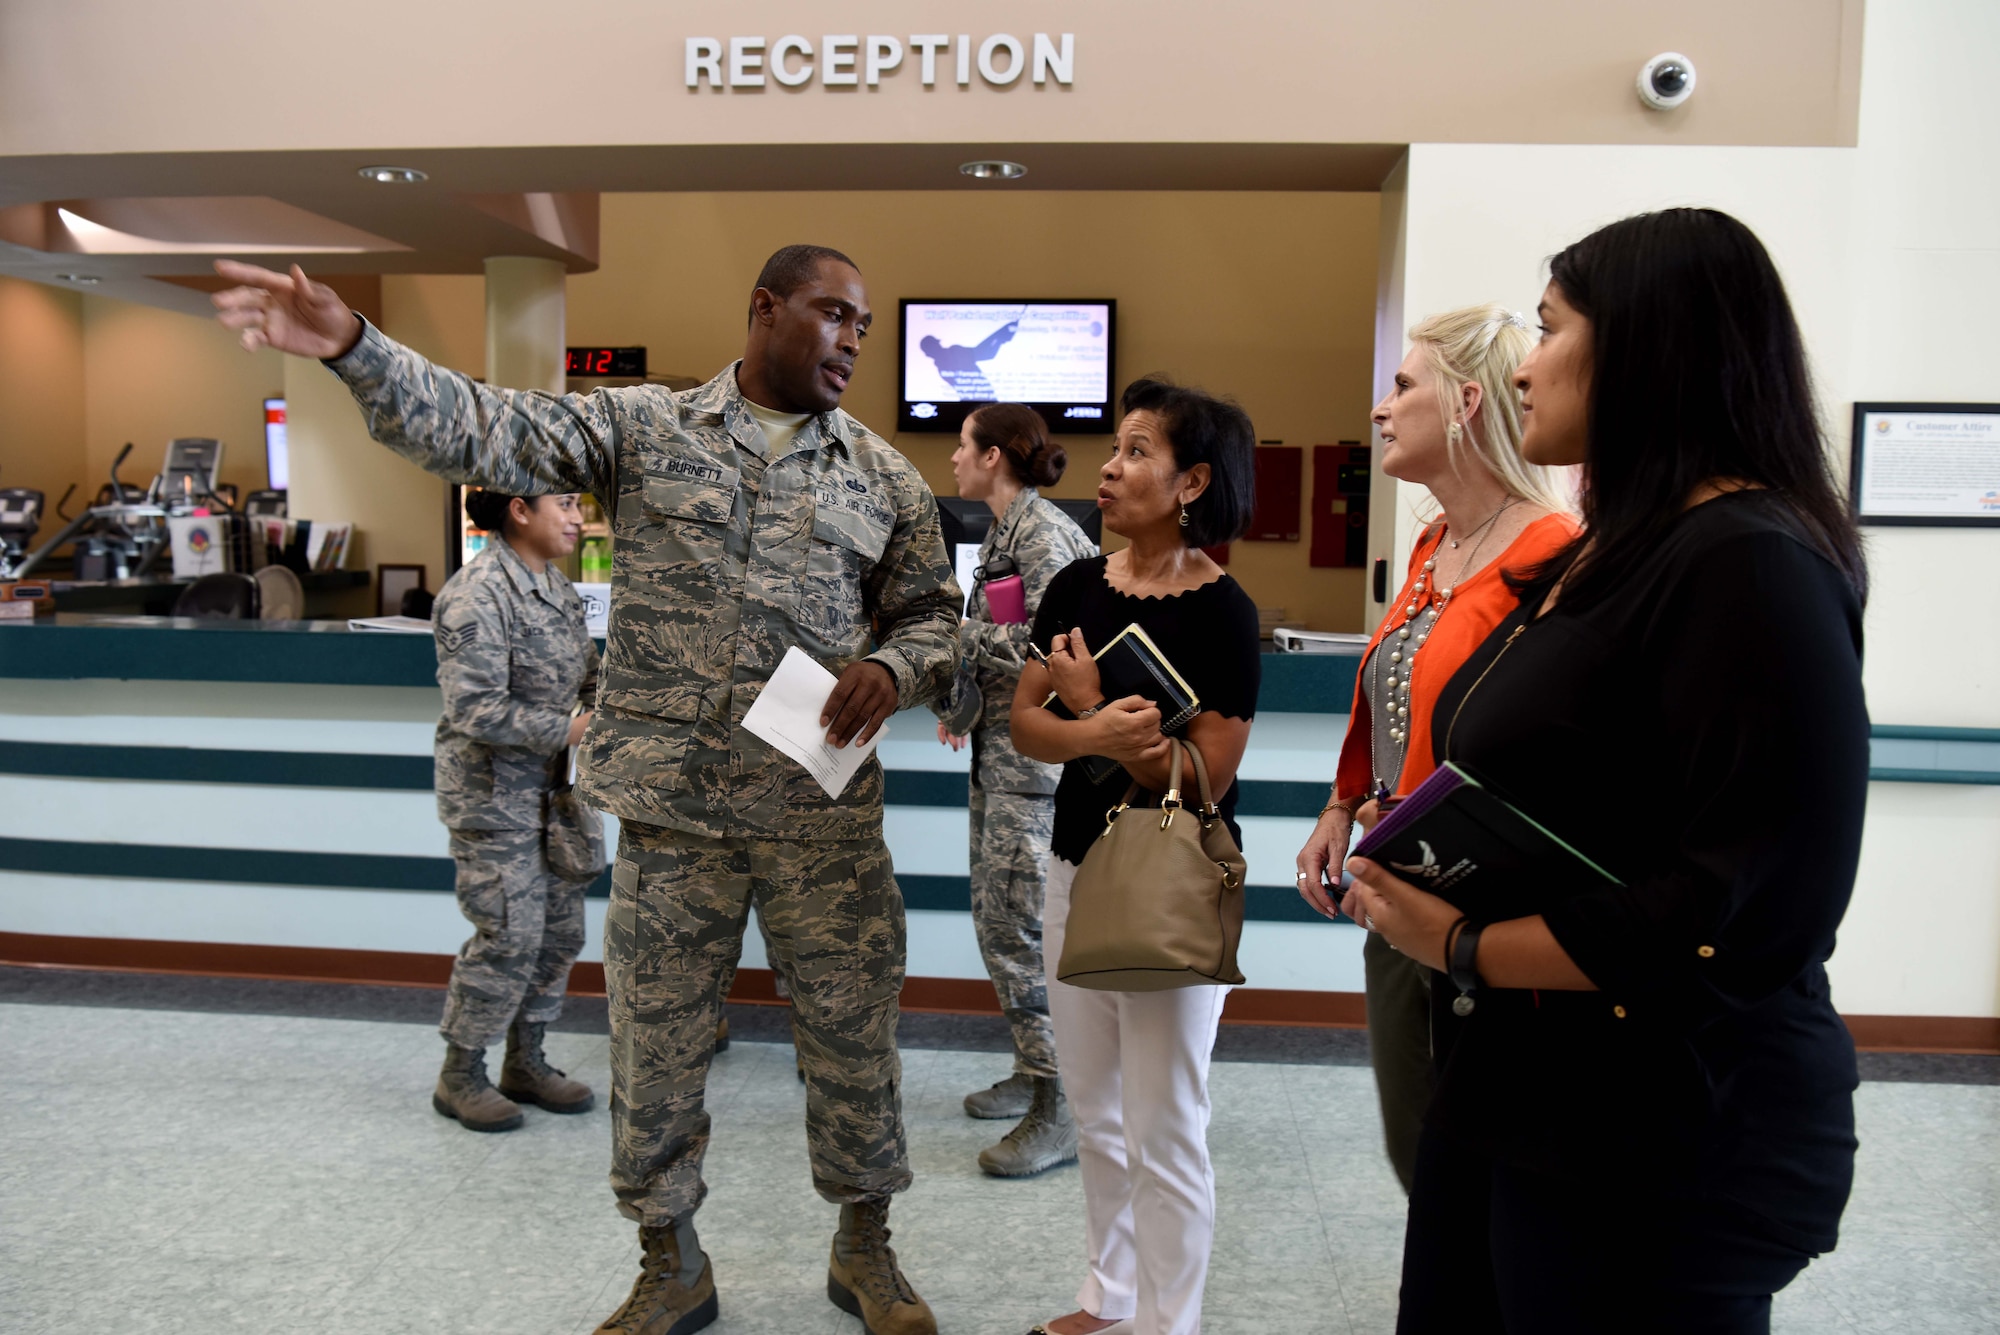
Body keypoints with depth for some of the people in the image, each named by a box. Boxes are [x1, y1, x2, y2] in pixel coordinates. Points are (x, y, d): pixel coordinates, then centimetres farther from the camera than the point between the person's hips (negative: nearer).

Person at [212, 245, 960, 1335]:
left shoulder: (885, 475, 7)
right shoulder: (640, 428, 1)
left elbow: (934, 611, 13)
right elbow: (482, 430, -7)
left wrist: (893, 669, -8)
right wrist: (352, 348, -21)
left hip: (826, 815, 1)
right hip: (670, 806, -1)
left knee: (853, 1039, 10)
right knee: (656, 1048, 11)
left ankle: (864, 1247, 35)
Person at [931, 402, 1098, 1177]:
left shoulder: (1041, 533, -15)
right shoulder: (1004, 531, 15)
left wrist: (966, 634, -13)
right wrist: (962, 705, 9)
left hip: (1034, 750, -10)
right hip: (998, 745, 10)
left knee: (1022, 924, -8)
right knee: (995, 915, 15)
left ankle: (1061, 1112, 0)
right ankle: (1032, 1071, 29)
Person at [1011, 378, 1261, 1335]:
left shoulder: (1221, 613, -15)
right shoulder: (1076, 587, 1)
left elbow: (1203, 779, -19)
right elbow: (1024, 724, -3)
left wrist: (1093, 705, -16)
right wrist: (1094, 734, -23)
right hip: (1078, 868, 6)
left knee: (1162, 1132, 5)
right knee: (1096, 1114, 19)